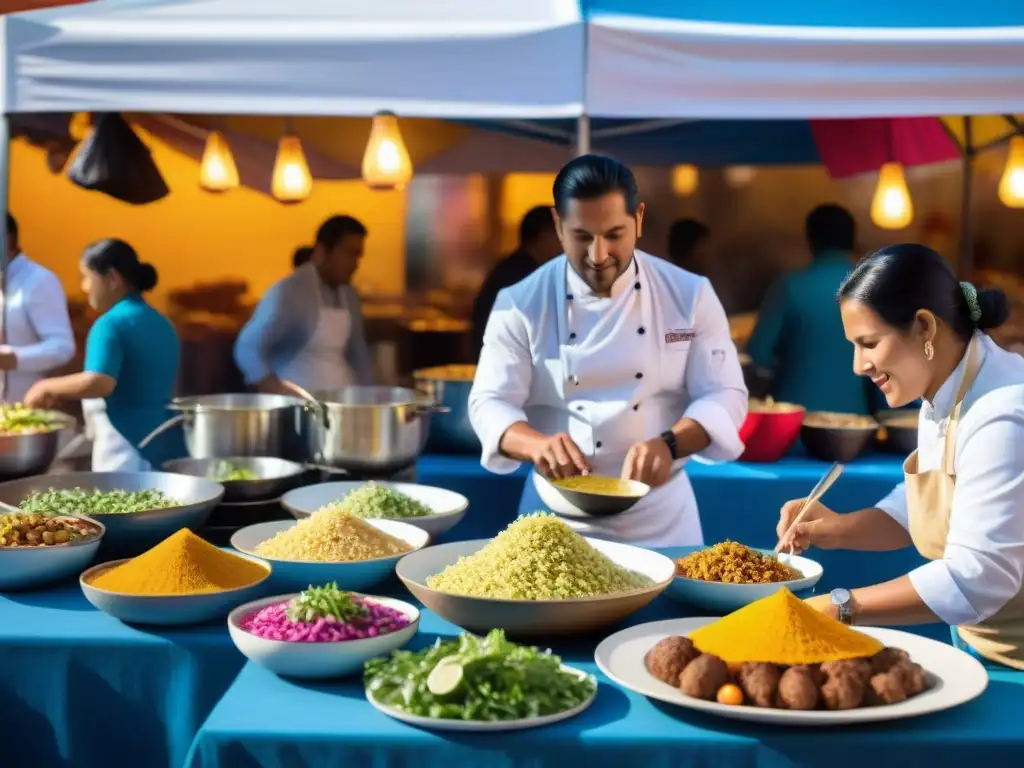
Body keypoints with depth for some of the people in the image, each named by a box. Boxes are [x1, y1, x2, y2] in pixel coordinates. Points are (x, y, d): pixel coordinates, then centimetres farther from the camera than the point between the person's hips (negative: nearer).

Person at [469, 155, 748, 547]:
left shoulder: (689, 294, -5)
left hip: (661, 511, 1)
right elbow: (490, 403, -11)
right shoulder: (520, 304, -7)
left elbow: (724, 396, -7)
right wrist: (538, 445, -33)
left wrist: (669, 444, -27)